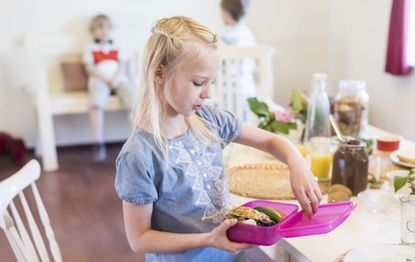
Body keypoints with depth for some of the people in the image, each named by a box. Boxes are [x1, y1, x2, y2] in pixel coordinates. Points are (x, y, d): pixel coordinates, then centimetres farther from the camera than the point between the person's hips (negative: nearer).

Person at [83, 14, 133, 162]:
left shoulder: (117, 48, 25)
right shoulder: (90, 49, 19)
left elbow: (123, 65, 10)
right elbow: (90, 68, 5)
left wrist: (116, 78, -12)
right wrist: (106, 79, -11)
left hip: (119, 80, 2)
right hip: (99, 80, -2)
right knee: (96, 105, -33)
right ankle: (98, 144, -32)